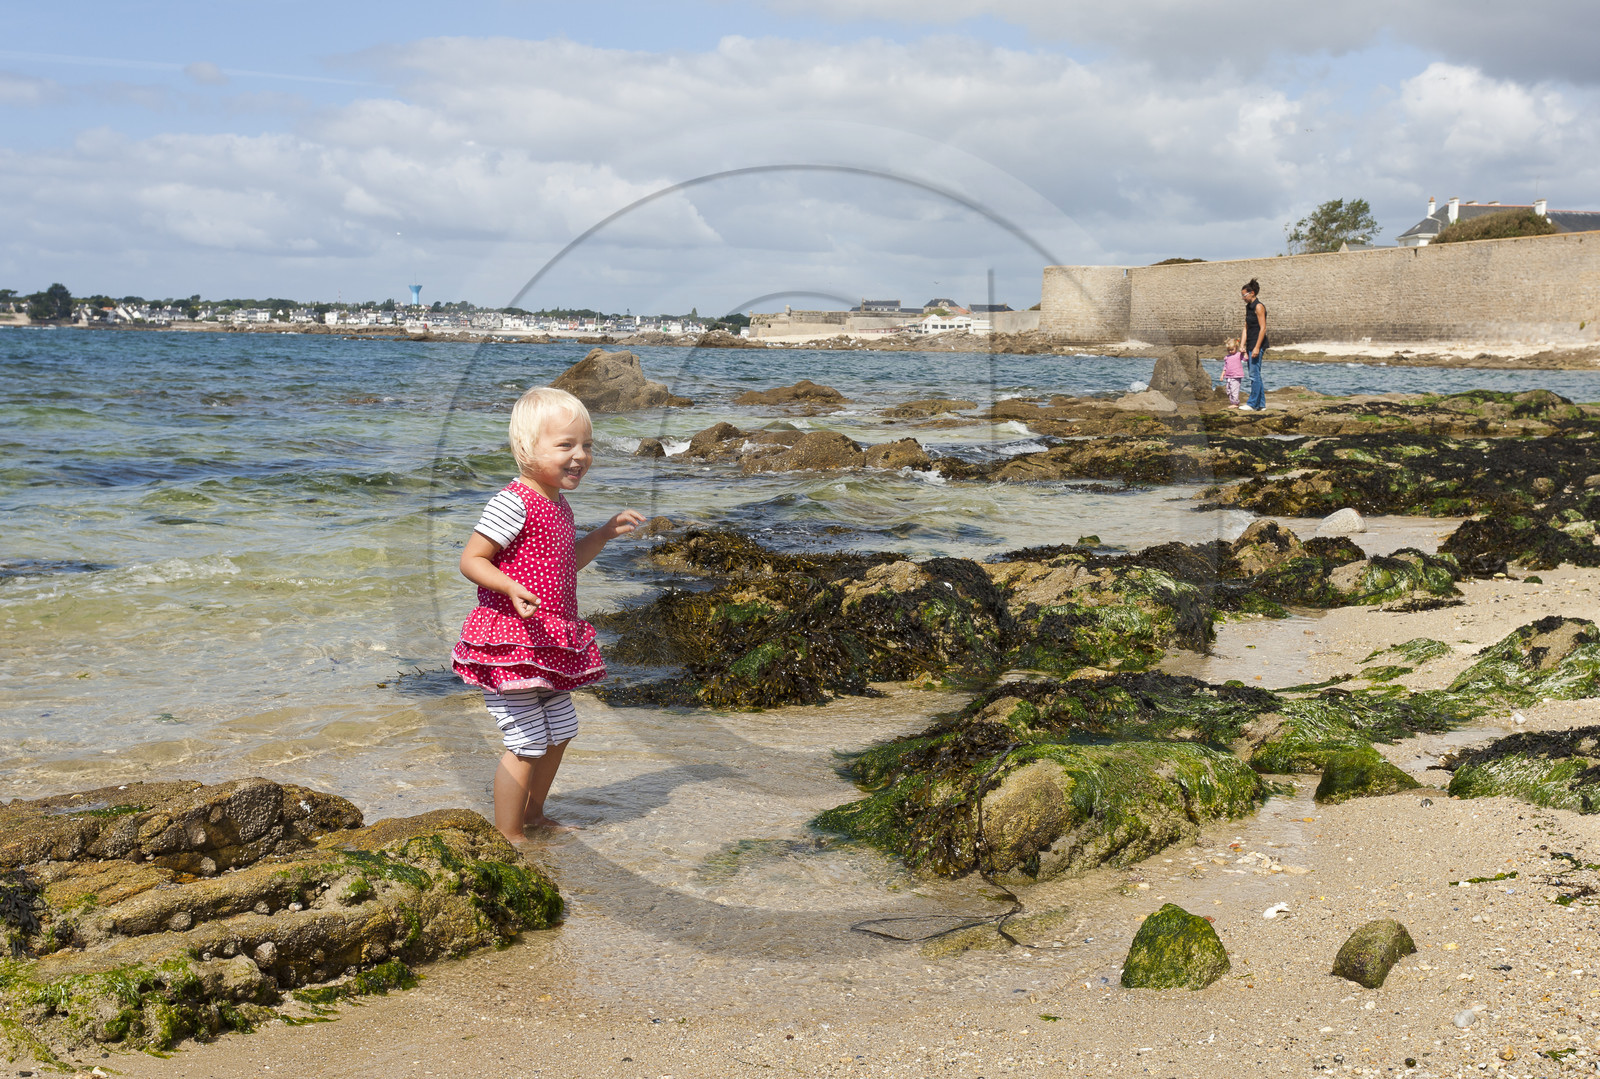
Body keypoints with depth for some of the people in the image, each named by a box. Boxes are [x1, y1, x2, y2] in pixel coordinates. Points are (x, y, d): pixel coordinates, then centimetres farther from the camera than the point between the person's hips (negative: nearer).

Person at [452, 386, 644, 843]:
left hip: (550, 646, 10)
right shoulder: (514, 503, -18)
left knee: (560, 732, 18)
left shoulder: (559, 506, 12)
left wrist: (605, 533, 18)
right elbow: (470, 560, -18)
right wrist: (512, 587, -33)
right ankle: (508, 836, 7)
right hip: (511, 643, -10)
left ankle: (533, 814, 36)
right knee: (527, 743, -7)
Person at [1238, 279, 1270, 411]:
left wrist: (1257, 347, -21)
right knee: (1255, 375, 11)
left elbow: (1263, 328, -17)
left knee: (1254, 374, -8)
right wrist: (1243, 346, 11)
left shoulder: (1259, 307, -12)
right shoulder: (1248, 307, 15)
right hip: (1251, 344, 10)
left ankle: (1252, 404, -6)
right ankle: (1261, 403, 16)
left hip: (1258, 344, -10)